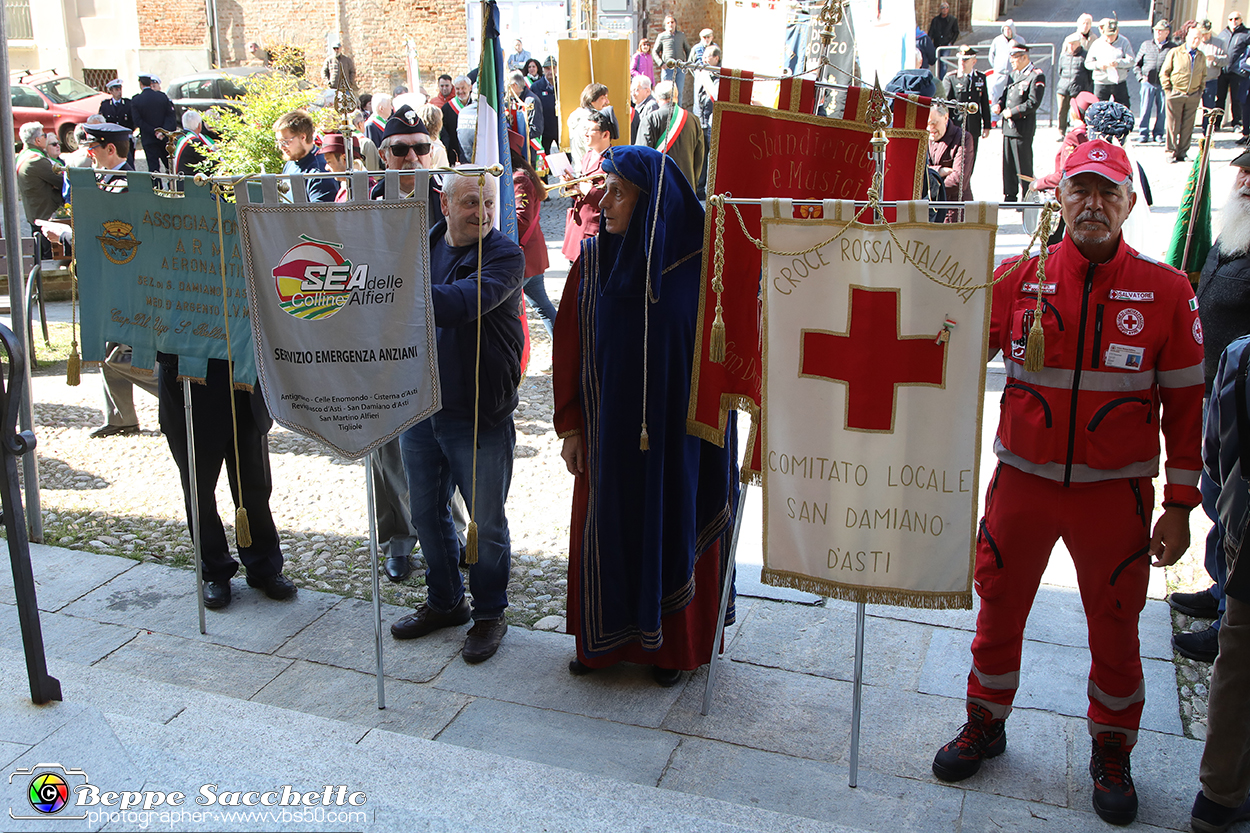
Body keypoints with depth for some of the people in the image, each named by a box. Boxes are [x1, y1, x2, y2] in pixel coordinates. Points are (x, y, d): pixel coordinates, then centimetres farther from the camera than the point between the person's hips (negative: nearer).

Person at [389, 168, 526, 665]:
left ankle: (489, 614, 26)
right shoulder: (420, 247, 6)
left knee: (486, 521, 7)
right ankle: (444, 602, 37)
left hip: (479, 414, -5)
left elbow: (466, 302, -29)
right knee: (426, 512, 17)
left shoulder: (504, 256, -12)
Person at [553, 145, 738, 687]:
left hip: (677, 436, -2)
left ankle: (672, 646, 27)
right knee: (606, 531, 11)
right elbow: (568, 348, 2)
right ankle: (604, 640, 30)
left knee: (674, 532, 9)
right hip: (608, 433, 2)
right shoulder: (592, 261, -1)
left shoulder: (695, 264, -8)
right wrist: (570, 425, -1)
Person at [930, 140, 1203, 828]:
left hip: (1115, 493, -1)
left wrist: (1179, 506, -2)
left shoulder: (1166, 291, -4)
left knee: (1115, 628, 12)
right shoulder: (1018, 277, -2)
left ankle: (1111, 752, 35)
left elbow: (1186, 404, 0)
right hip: (1022, 482, 1)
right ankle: (985, 725, 37)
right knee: (998, 609, 13)